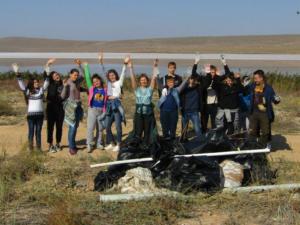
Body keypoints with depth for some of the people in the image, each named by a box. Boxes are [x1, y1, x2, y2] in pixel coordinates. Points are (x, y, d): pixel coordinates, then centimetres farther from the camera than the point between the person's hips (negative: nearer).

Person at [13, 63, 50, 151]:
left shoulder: (41, 90, 7)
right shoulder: (27, 91, 2)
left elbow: (46, 83, 2)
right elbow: (21, 83, -6)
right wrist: (17, 73, -16)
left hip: (40, 114, 2)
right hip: (31, 114, -2)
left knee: (38, 131, 8)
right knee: (31, 131, 3)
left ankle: (39, 147, 12)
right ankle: (30, 148, 8)